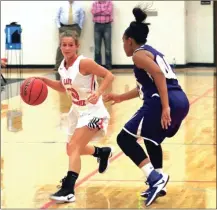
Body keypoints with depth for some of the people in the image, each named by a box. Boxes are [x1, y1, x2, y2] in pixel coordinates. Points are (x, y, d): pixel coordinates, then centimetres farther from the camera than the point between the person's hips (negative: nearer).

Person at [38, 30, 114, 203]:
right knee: (72, 150, 20)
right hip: (77, 111, 9)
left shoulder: (84, 63, -21)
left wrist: (98, 93, -35)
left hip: (93, 112, -9)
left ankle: (68, 190, -27)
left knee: (74, 147, -23)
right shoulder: (62, 66, 1)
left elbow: (109, 76, -20)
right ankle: (103, 152, 48)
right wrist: (44, 81, 4)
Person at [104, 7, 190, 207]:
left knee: (125, 138, -1)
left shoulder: (139, 54, 0)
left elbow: (158, 75, -17)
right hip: (181, 102, 9)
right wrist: (120, 97, 44)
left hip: (166, 103, -9)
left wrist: (165, 108, -23)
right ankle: (157, 182, 31)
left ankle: (155, 178, -11)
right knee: (152, 139, 30)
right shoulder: (152, 52, 28)